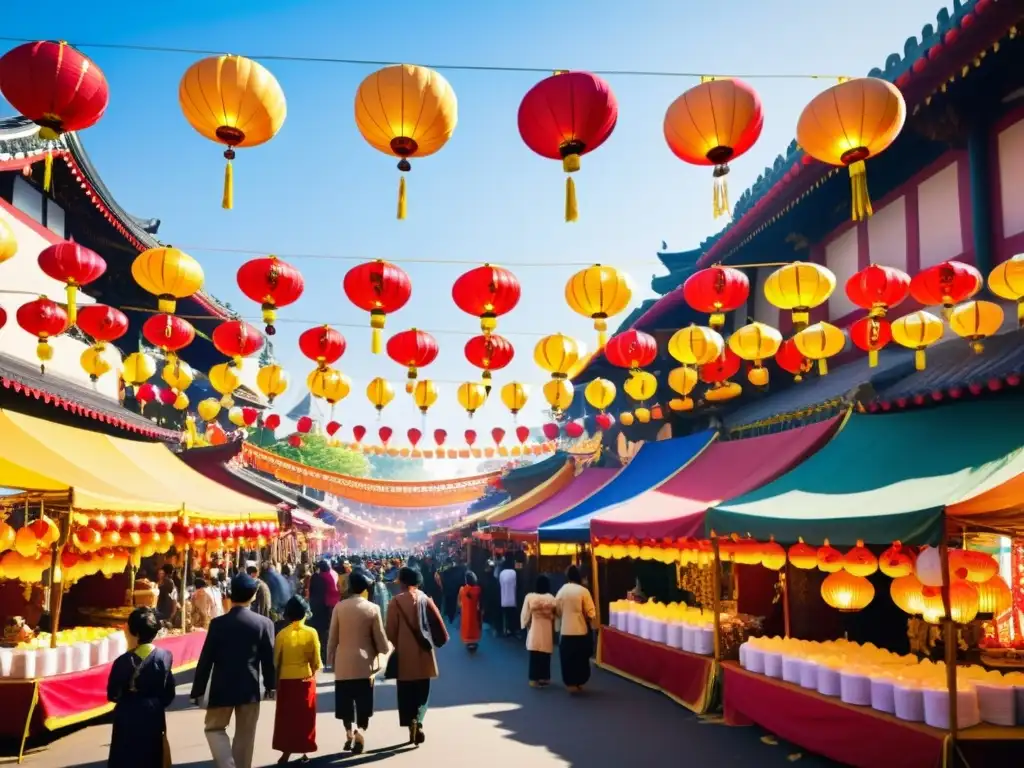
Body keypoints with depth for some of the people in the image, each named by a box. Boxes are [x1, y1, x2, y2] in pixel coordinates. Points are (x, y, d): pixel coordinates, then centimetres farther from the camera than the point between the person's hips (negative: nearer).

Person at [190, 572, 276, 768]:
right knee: (244, 735, 12)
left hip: (222, 688, -1)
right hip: (250, 689, 1)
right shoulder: (264, 623, -6)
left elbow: (205, 659, -5)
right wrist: (270, 685, 12)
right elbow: (268, 658, -2)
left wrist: (197, 690, 4)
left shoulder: (218, 623, -8)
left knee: (215, 728, 16)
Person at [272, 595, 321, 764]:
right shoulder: (311, 633, -8)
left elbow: (276, 661, -2)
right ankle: (304, 752, 13)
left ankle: (286, 752, 10)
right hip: (306, 680, 0)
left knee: (286, 717, 10)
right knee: (305, 716, 10)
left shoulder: (282, 634, -5)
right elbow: (316, 662, -7)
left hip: (286, 680, 1)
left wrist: (276, 681, 10)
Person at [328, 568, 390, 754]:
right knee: (362, 702, 10)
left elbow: (332, 638, -1)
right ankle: (359, 733, 5)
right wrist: (387, 648, 16)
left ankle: (350, 731, 3)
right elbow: (381, 642, -6)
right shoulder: (372, 608, -9)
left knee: (345, 701, 13)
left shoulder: (339, 607, -6)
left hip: (343, 663, 1)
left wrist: (330, 659, 12)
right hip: (364, 664, -1)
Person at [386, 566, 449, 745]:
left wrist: (396, 645, 9)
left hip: (404, 653, -2)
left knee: (406, 693, 10)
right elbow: (438, 623, -4)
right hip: (423, 652, 2)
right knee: (422, 691, 13)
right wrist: (439, 640, 10)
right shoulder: (425, 599, -2)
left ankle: (411, 723, 5)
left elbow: (391, 629, -7)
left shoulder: (396, 601, -9)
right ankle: (417, 720, -5)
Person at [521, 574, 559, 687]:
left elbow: (525, 615, -4)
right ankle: (544, 677, 16)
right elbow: (556, 614, -3)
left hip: (534, 630, -1)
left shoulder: (529, 597, -11)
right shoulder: (552, 599, -8)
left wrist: (525, 625, 12)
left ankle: (535, 678, 4)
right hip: (547, 631, 1)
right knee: (546, 655, 11)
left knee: (535, 655, 5)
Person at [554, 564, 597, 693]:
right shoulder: (583, 591, -13)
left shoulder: (561, 591, -3)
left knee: (567, 657, 11)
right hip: (581, 630, -2)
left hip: (566, 630, 2)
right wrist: (591, 620, 9)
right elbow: (591, 612, -12)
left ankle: (571, 683, 13)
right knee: (581, 657, 12)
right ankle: (580, 682, 18)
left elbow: (558, 610, 2)